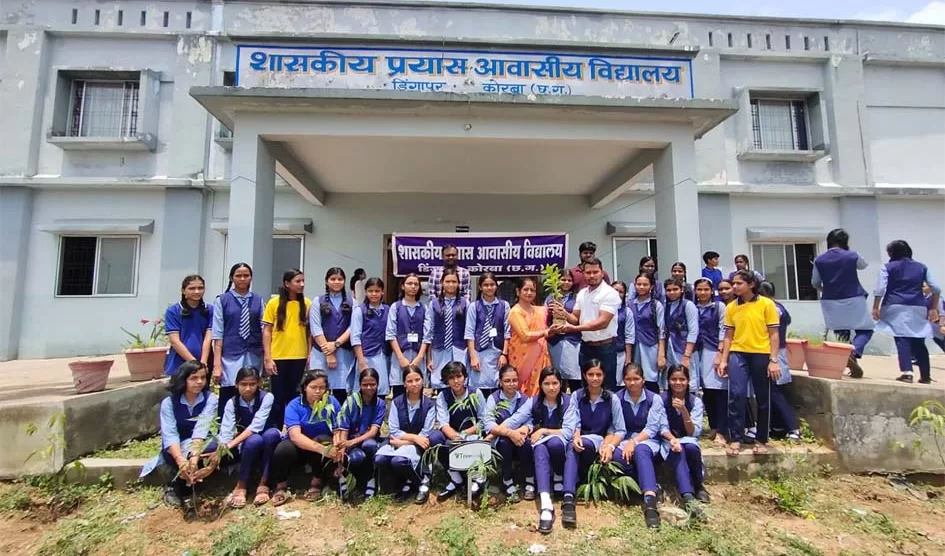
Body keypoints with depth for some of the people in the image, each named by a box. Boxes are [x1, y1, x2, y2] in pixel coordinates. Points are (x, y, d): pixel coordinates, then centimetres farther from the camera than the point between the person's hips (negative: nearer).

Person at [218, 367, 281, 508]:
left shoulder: (267, 397, -19)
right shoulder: (232, 403, -10)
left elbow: (256, 426, -29)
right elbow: (226, 432, -20)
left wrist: (231, 445, -39)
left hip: (270, 441, -1)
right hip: (247, 445, 1)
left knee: (271, 433, -37)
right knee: (254, 440, -35)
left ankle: (263, 484, -26)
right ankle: (241, 486, -21)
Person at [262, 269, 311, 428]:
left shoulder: (307, 303, 2)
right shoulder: (274, 303, -2)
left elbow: (310, 331, 5)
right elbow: (266, 331, -1)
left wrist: (310, 355, 0)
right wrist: (267, 358, -6)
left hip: (299, 357, 2)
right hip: (278, 357, -1)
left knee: (294, 396, 10)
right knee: (278, 397, 7)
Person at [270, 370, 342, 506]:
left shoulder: (332, 402, -12)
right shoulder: (294, 405, -16)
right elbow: (295, 435, -31)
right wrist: (321, 449, -47)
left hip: (323, 443, 1)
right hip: (299, 447, -1)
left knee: (323, 439, -32)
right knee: (284, 448, -33)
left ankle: (316, 483, -10)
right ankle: (280, 486, -4)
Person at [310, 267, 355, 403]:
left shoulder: (351, 303, 10)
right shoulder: (318, 301, 7)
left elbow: (352, 328, 2)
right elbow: (316, 329, -1)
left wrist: (336, 344, -11)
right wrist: (328, 354, -8)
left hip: (344, 353, 1)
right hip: (322, 353, -1)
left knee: (341, 392, 1)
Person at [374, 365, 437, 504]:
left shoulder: (429, 404, -4)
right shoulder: (397, 402, 2)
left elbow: (425, 435, -8)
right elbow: (393, 431, -4)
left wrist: (404, 441, -14)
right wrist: (414, 437, -17)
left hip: (418, 445, -3)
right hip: (397, 442, 3)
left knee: (398, 461, -34)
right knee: (379, 460, -27)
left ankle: (422, 482, -4)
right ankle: (407, 482, -1)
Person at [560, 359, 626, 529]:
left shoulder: (612, 399, 3)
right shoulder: (577, 396, 5)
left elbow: (621, 430, 2)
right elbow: (571, 423, -6)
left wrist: (610, 446, -18)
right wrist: (576, 436, -30)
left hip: (601, 441, -1)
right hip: (580, 439, 1)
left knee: (578, 447, -36)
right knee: (573, 447, -37)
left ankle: (569, 497, -24)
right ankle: (568, 499, -49)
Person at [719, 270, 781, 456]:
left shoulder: (766, 304, -2)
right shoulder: (731, 307, 5)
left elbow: (773, 334, -2)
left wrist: (773, 360, -8)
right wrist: (724, 360, 4)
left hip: (761, 355, -1)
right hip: (738, 354, 1)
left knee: (763, 399, 9)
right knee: (736, 395, -9)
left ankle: (761, 440, 24)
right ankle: (735, 439, 0)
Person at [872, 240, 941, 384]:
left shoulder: (887, 267, 1)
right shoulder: (921, 267, 14)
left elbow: (880, 289, -8)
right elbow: (936, 289, 12)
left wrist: (876, 308, -5)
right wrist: (933, 308, 18)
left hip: (897, 308, -4)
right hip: (918, 309, 4)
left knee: (902, 340, -7)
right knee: (918, 341, 10)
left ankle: (907, 373, -17)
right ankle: (926, 376, 15)